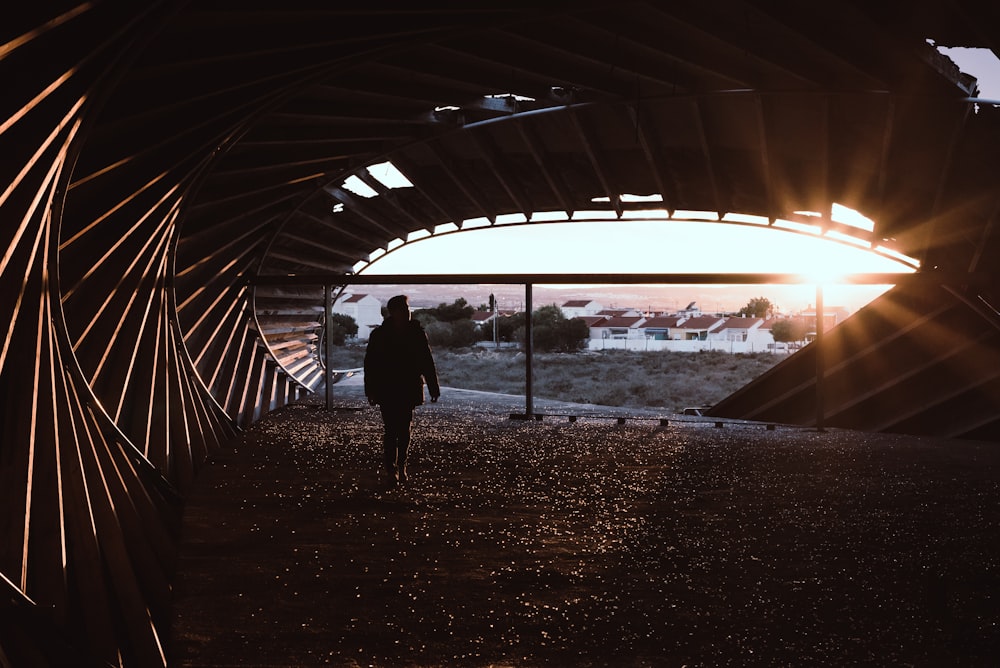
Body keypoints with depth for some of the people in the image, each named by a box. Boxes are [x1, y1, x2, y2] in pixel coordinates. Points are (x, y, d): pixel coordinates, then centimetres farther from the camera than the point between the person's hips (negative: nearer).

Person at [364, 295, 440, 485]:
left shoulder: (416, 333, 3)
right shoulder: (379, 335, -3)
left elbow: (427, 361, 7)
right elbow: (370, 364, -1)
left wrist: (433, 387, 5)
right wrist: (371, 390, -5)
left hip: (408, 391, 2)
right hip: (387, 392, -2)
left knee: (404, 430, 8)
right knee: (391, 430, -8)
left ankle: (401, 466, 23)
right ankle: (391, 470, -6)